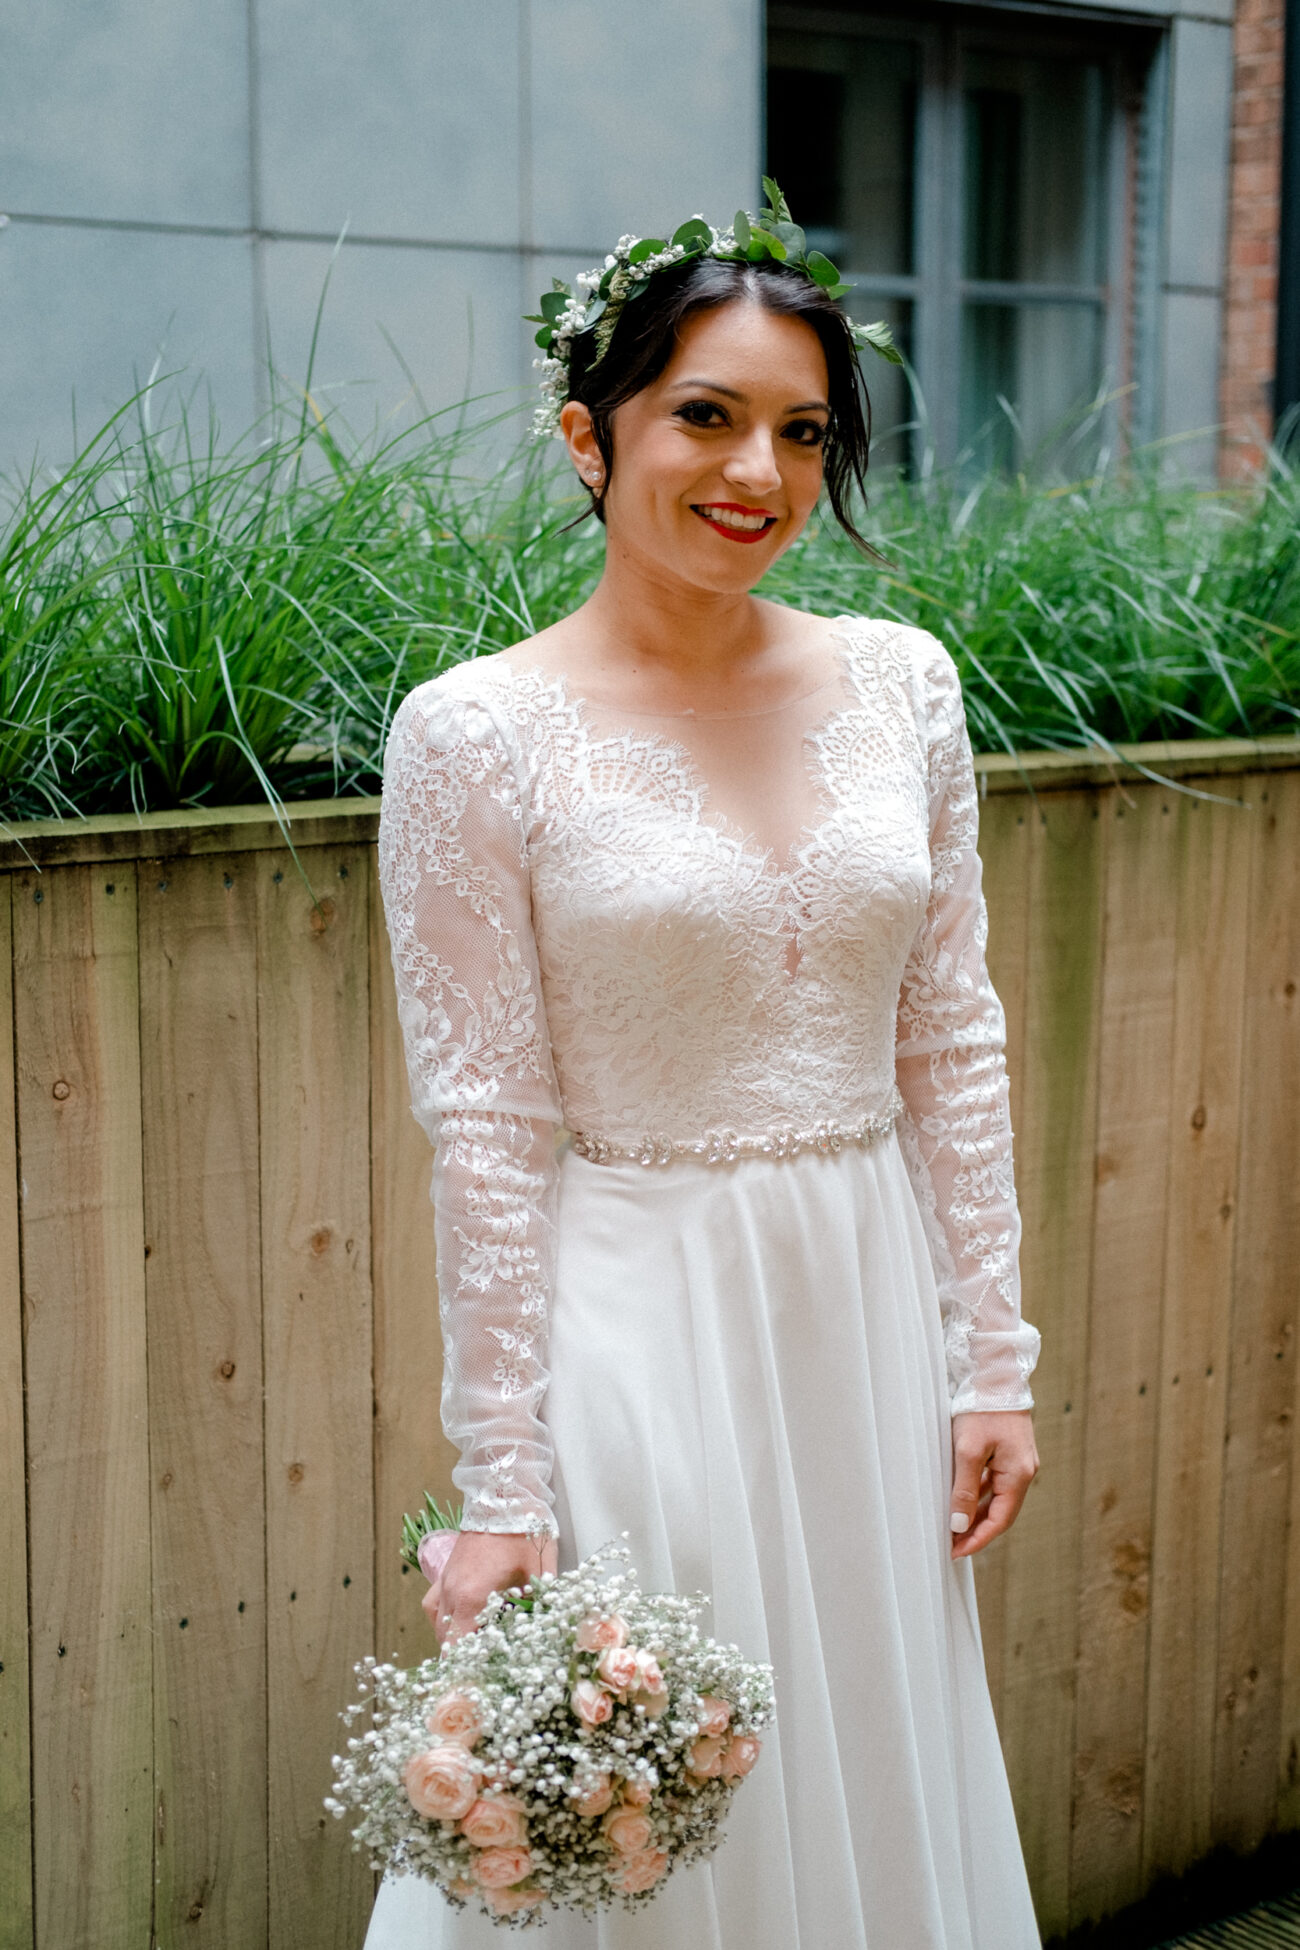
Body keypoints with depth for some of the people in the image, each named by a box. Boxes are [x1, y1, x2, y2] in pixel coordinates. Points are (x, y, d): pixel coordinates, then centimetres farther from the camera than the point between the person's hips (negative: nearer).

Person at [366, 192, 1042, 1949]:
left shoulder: (902, 682, 2)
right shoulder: (480, 731, -11)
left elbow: (953, 1047, 6)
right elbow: (487, 1134, -11)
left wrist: (992, 1360, 5)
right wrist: (506, 1493, -10)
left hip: (871, 1320, 4)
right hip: (634, 1326, -4)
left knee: (878, 1790, 18)